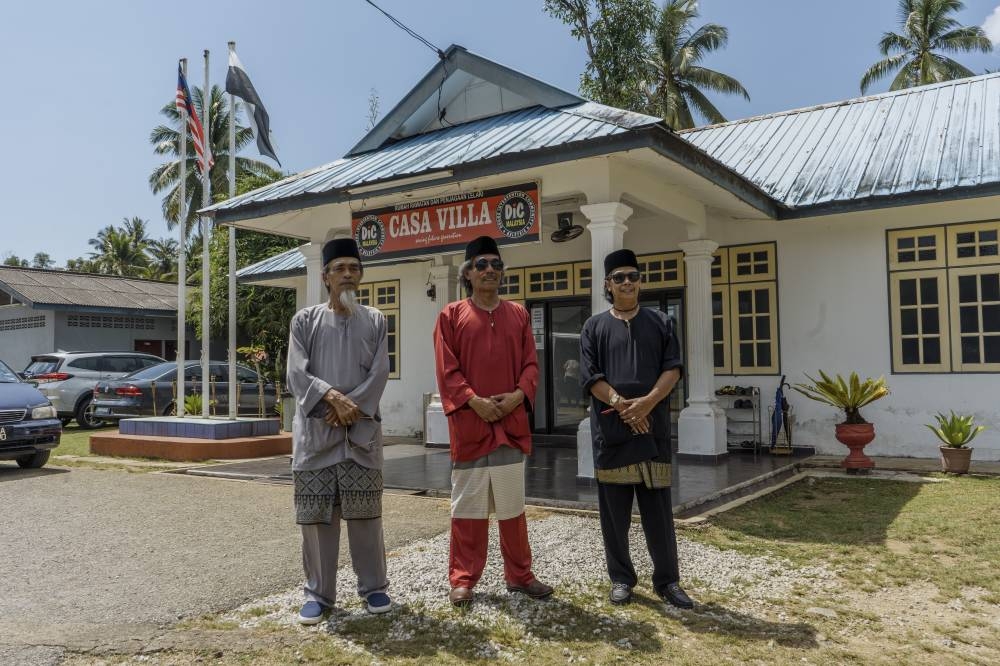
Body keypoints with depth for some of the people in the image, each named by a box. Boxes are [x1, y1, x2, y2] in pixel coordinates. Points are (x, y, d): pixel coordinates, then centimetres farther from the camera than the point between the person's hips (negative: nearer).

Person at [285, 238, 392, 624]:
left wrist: (350, 406, -13)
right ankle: (319, 592, 14)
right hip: (315, 429, 0)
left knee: (365, 513, 4)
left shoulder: (374, 322, 10)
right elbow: (297, 373, -3)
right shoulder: (305, 320, 7)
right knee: (317, 514, 2)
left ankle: (373, 586, 17)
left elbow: (379, 374, 0)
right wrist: (333, 398, -16)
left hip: (363, 429, 1)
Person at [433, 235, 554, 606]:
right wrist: (474, 401, -15)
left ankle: (519, 575, 24)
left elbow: (530, 364, 8)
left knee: (513, 506, 11)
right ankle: (463, 579, 16)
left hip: (511, 423, 3)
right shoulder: (451, 315, 3)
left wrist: (518, 395, -10)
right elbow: (447, 370, -4)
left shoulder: (518, 315, 12)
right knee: (468, 506, 4)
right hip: (468, 424, -3)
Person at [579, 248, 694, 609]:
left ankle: (667, 579, 17)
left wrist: (647, 402, -13)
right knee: (615, 510, 6)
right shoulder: (594, 327, 7)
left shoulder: (660, 322, 11)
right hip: (610, 431, 0)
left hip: (653, 428, 1)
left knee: (658, 508, 5)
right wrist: (622, 405, -14)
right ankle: (621, 578, 20)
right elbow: (591, 377, -2)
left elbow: (672, 369, 2)